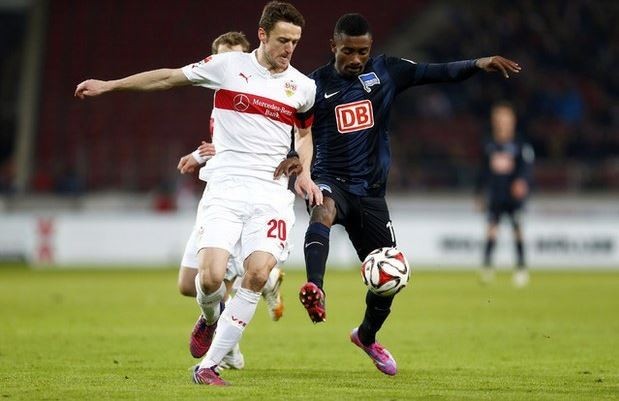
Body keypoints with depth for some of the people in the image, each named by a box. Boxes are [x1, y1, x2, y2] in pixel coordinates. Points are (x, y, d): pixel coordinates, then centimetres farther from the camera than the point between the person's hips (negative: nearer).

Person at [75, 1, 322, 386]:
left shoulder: (304, 87, 7)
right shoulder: (228, 65, 1)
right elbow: (169, 77, 12)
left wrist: (303, 173, 8)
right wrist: (109, 84, 14)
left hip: (272, 192, 2)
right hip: (225, 187, -1)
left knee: (258, 274, -18)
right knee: (210, 277, -17)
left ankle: (209, 365, -7)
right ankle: (211, 318, 23)